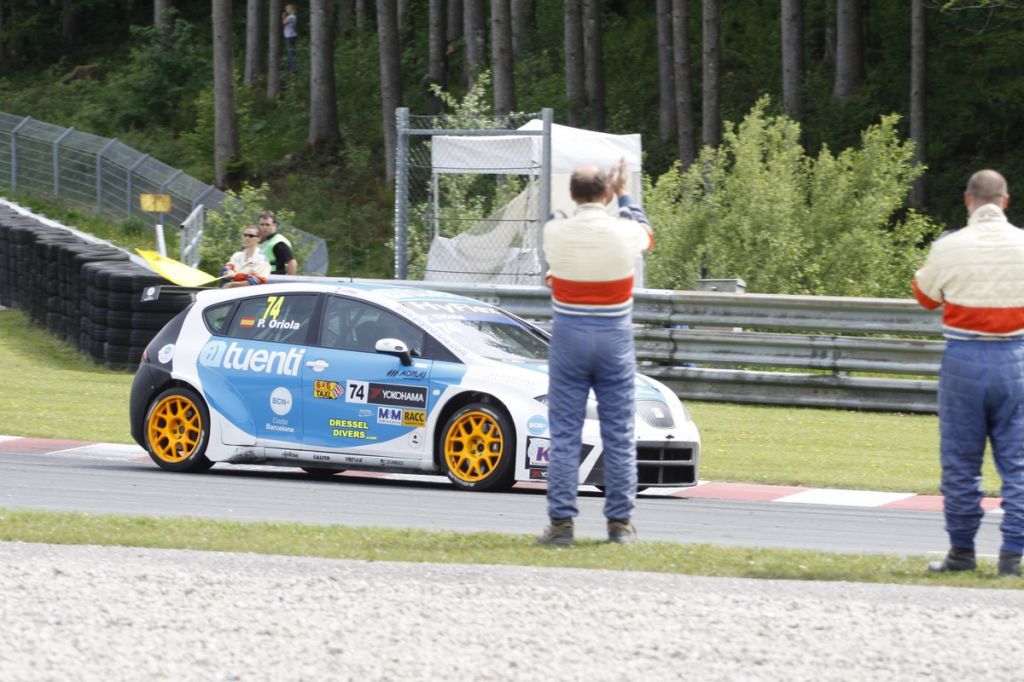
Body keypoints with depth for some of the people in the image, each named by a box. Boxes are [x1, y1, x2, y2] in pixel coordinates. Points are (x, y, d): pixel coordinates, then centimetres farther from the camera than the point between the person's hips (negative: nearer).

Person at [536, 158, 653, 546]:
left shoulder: (554, 234, -9)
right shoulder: (623, 233, -8)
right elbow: (647, 236, 17)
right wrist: (623, 197, 29)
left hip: (569, 341, 0)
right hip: (614, 340, 0)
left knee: (564, 435, 3)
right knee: (618, 437, 6)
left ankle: (561, 523, -1)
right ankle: (620, 524, 7)